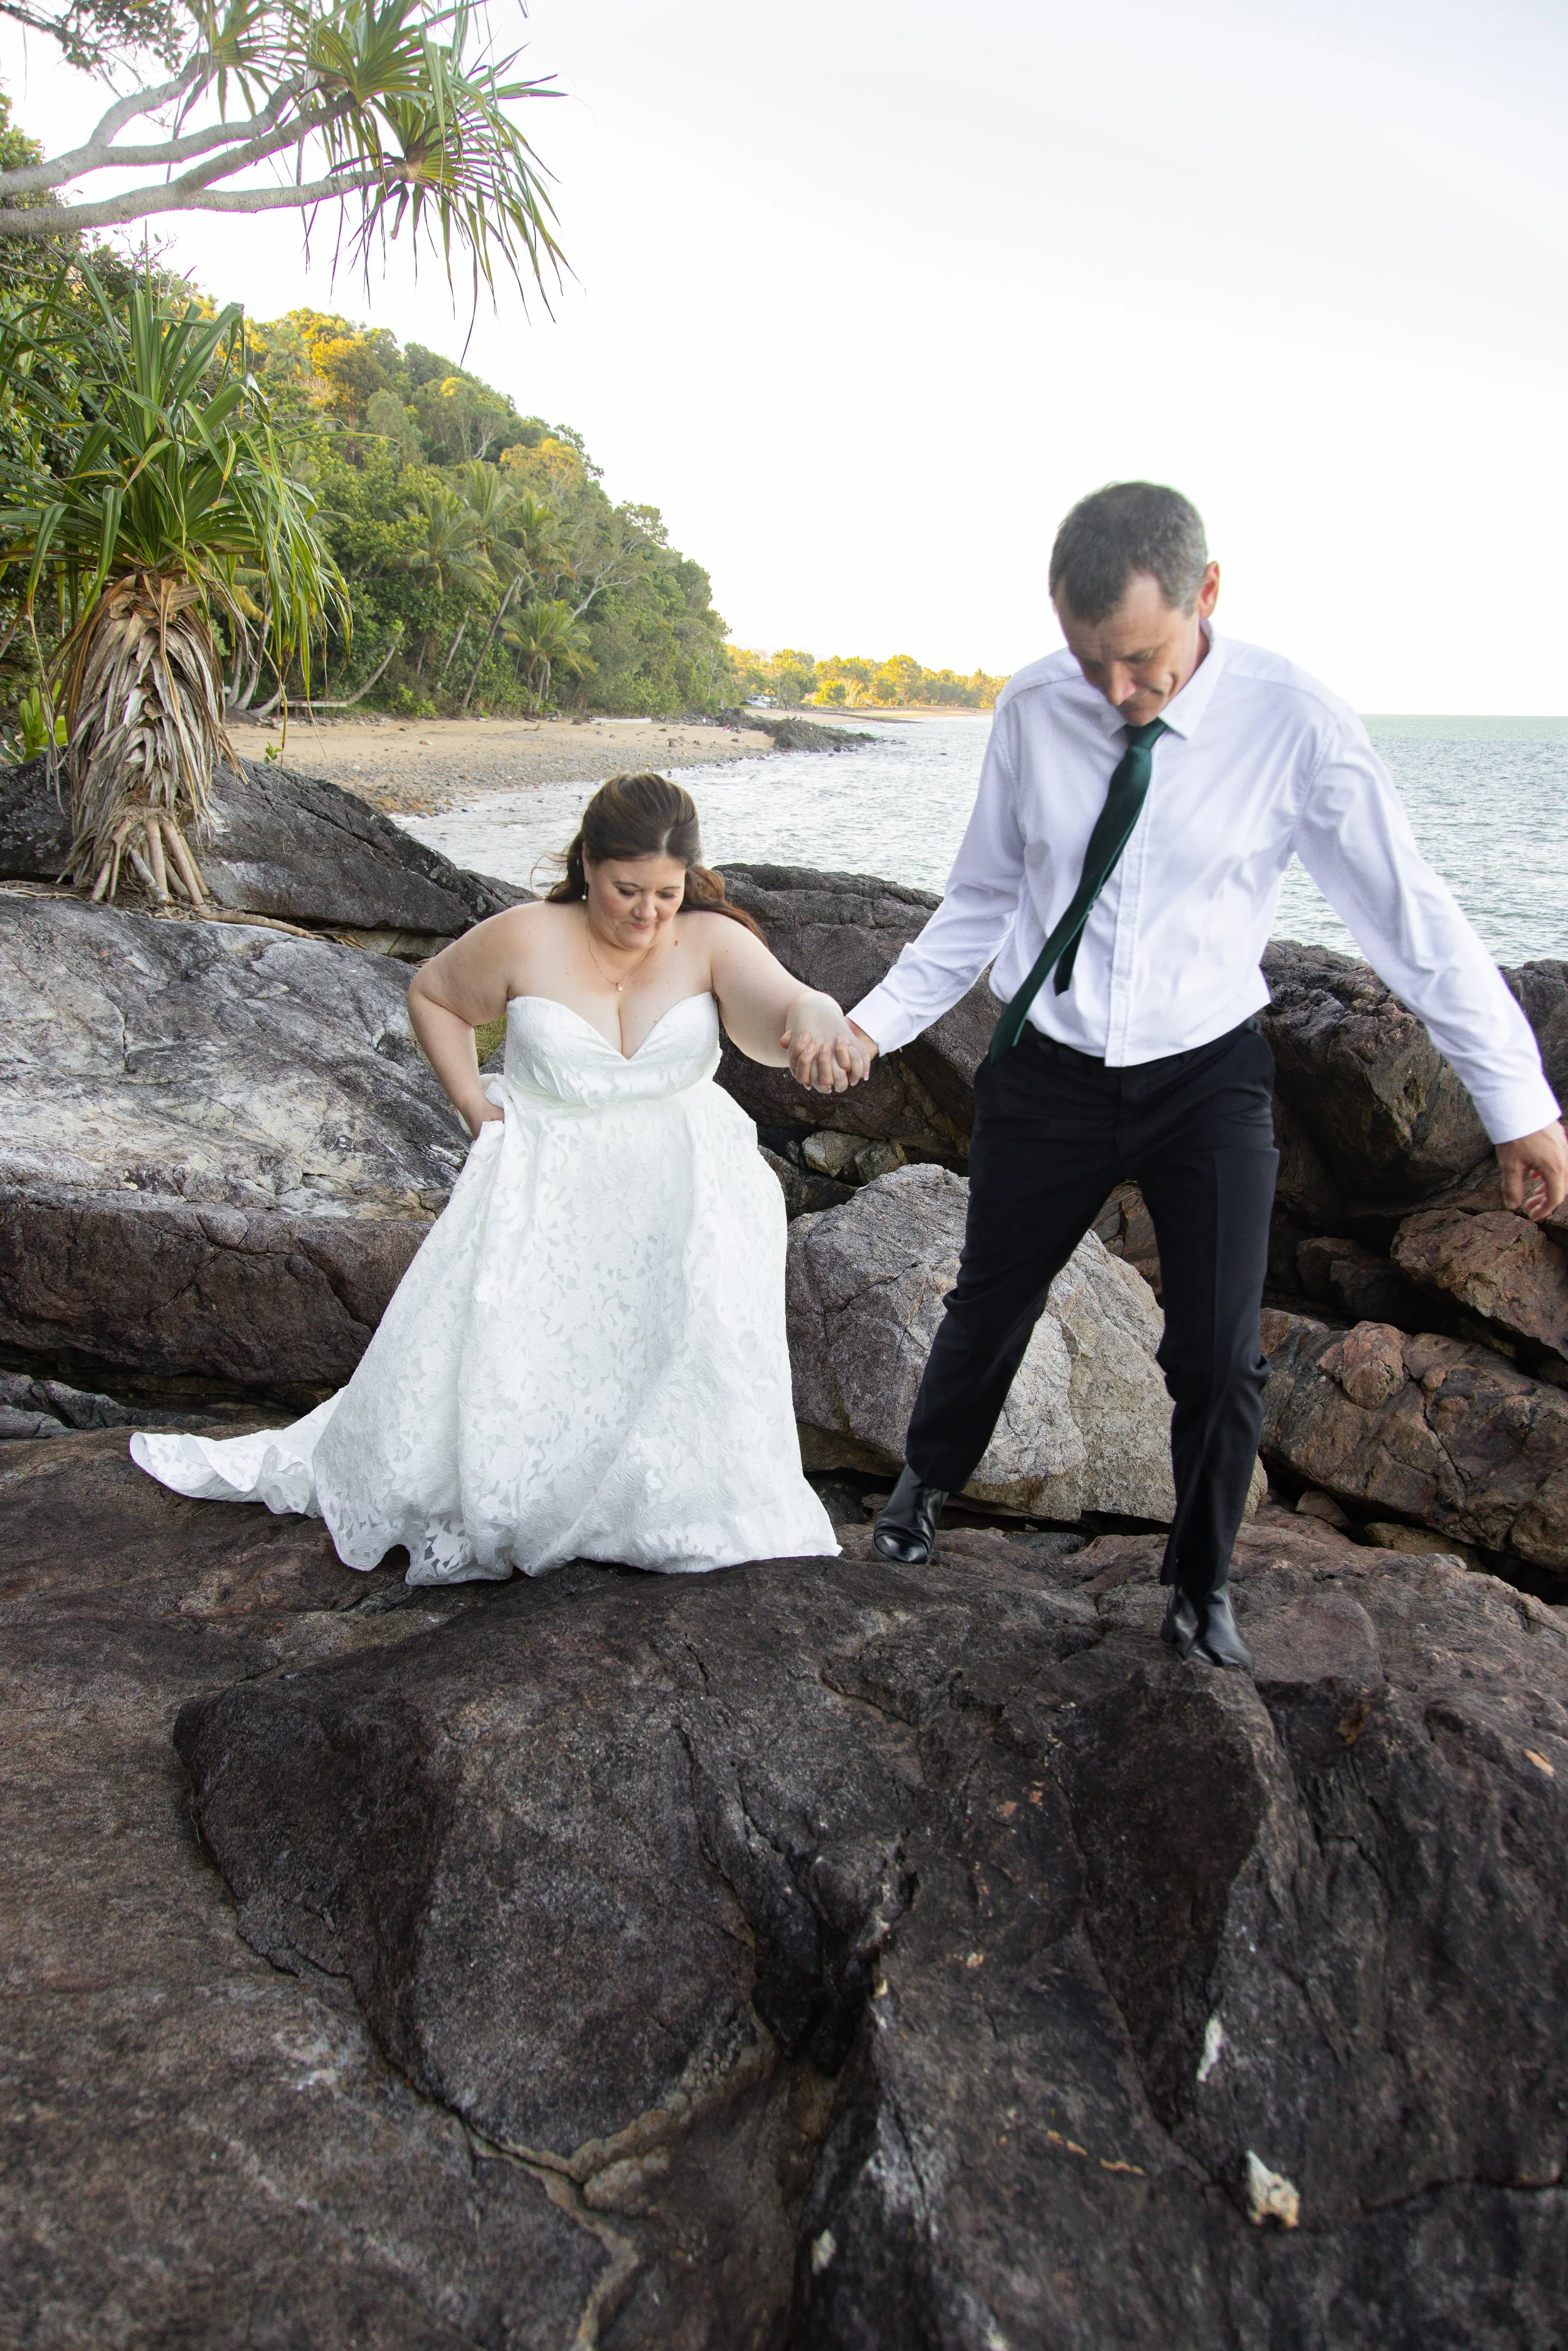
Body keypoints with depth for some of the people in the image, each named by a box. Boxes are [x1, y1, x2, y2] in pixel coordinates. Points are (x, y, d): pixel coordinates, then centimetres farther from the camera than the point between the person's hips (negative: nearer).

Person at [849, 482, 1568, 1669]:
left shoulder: (1292, 721, -17)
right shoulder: (1033, 711, -10)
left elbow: (1412, 915, -11)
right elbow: (982, 899, 3)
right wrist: (876, 1022, -4)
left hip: (1206, 1076, -1)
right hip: (1049, 1070, 2)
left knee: (1220, 1360, 2)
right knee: (988, 1309, 17)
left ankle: (1202, 1584, 30)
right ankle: (929, 1480, 48)